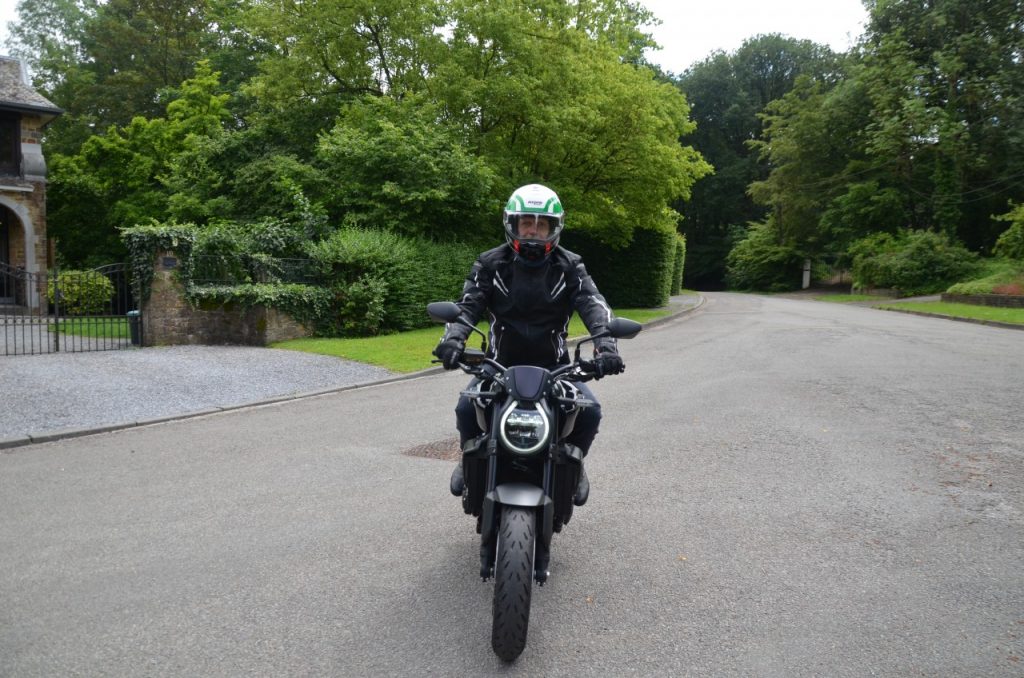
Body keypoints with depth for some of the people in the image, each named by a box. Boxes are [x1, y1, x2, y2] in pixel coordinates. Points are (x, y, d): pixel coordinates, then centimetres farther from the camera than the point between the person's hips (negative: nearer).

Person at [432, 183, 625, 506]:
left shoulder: (570, 267, 0)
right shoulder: (490, 264, 0)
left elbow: (594, 305, -14)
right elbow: (467, 304, -10)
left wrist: (605, 343, -34)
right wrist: (453, 337, -32)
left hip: (554, 366, 0)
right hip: (501, 364, 0)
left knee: (590, 411, -21)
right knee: (466, 408, -24)